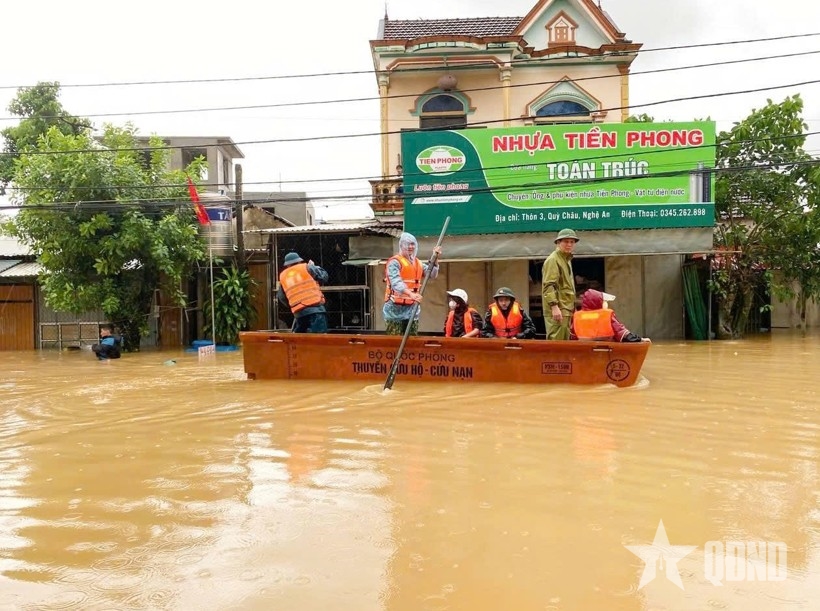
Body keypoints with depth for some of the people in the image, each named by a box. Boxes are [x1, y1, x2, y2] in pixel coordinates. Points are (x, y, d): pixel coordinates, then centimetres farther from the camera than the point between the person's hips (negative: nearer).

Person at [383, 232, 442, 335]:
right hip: (396, 307, -7)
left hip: (412, 308, 7)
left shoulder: (418, 263, 15)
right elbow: (396, 282, -24)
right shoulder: (394, 262, -9)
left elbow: (433, 274, 12)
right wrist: (411, 294, -38)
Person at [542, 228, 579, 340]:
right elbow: (548, 285, -19)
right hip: (557, 310, -10)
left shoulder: (567, 259, 21)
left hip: (566, 309, 10)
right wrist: (554, 306, -27)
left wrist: (572, 309, 24)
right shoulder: (553, 260, -9)